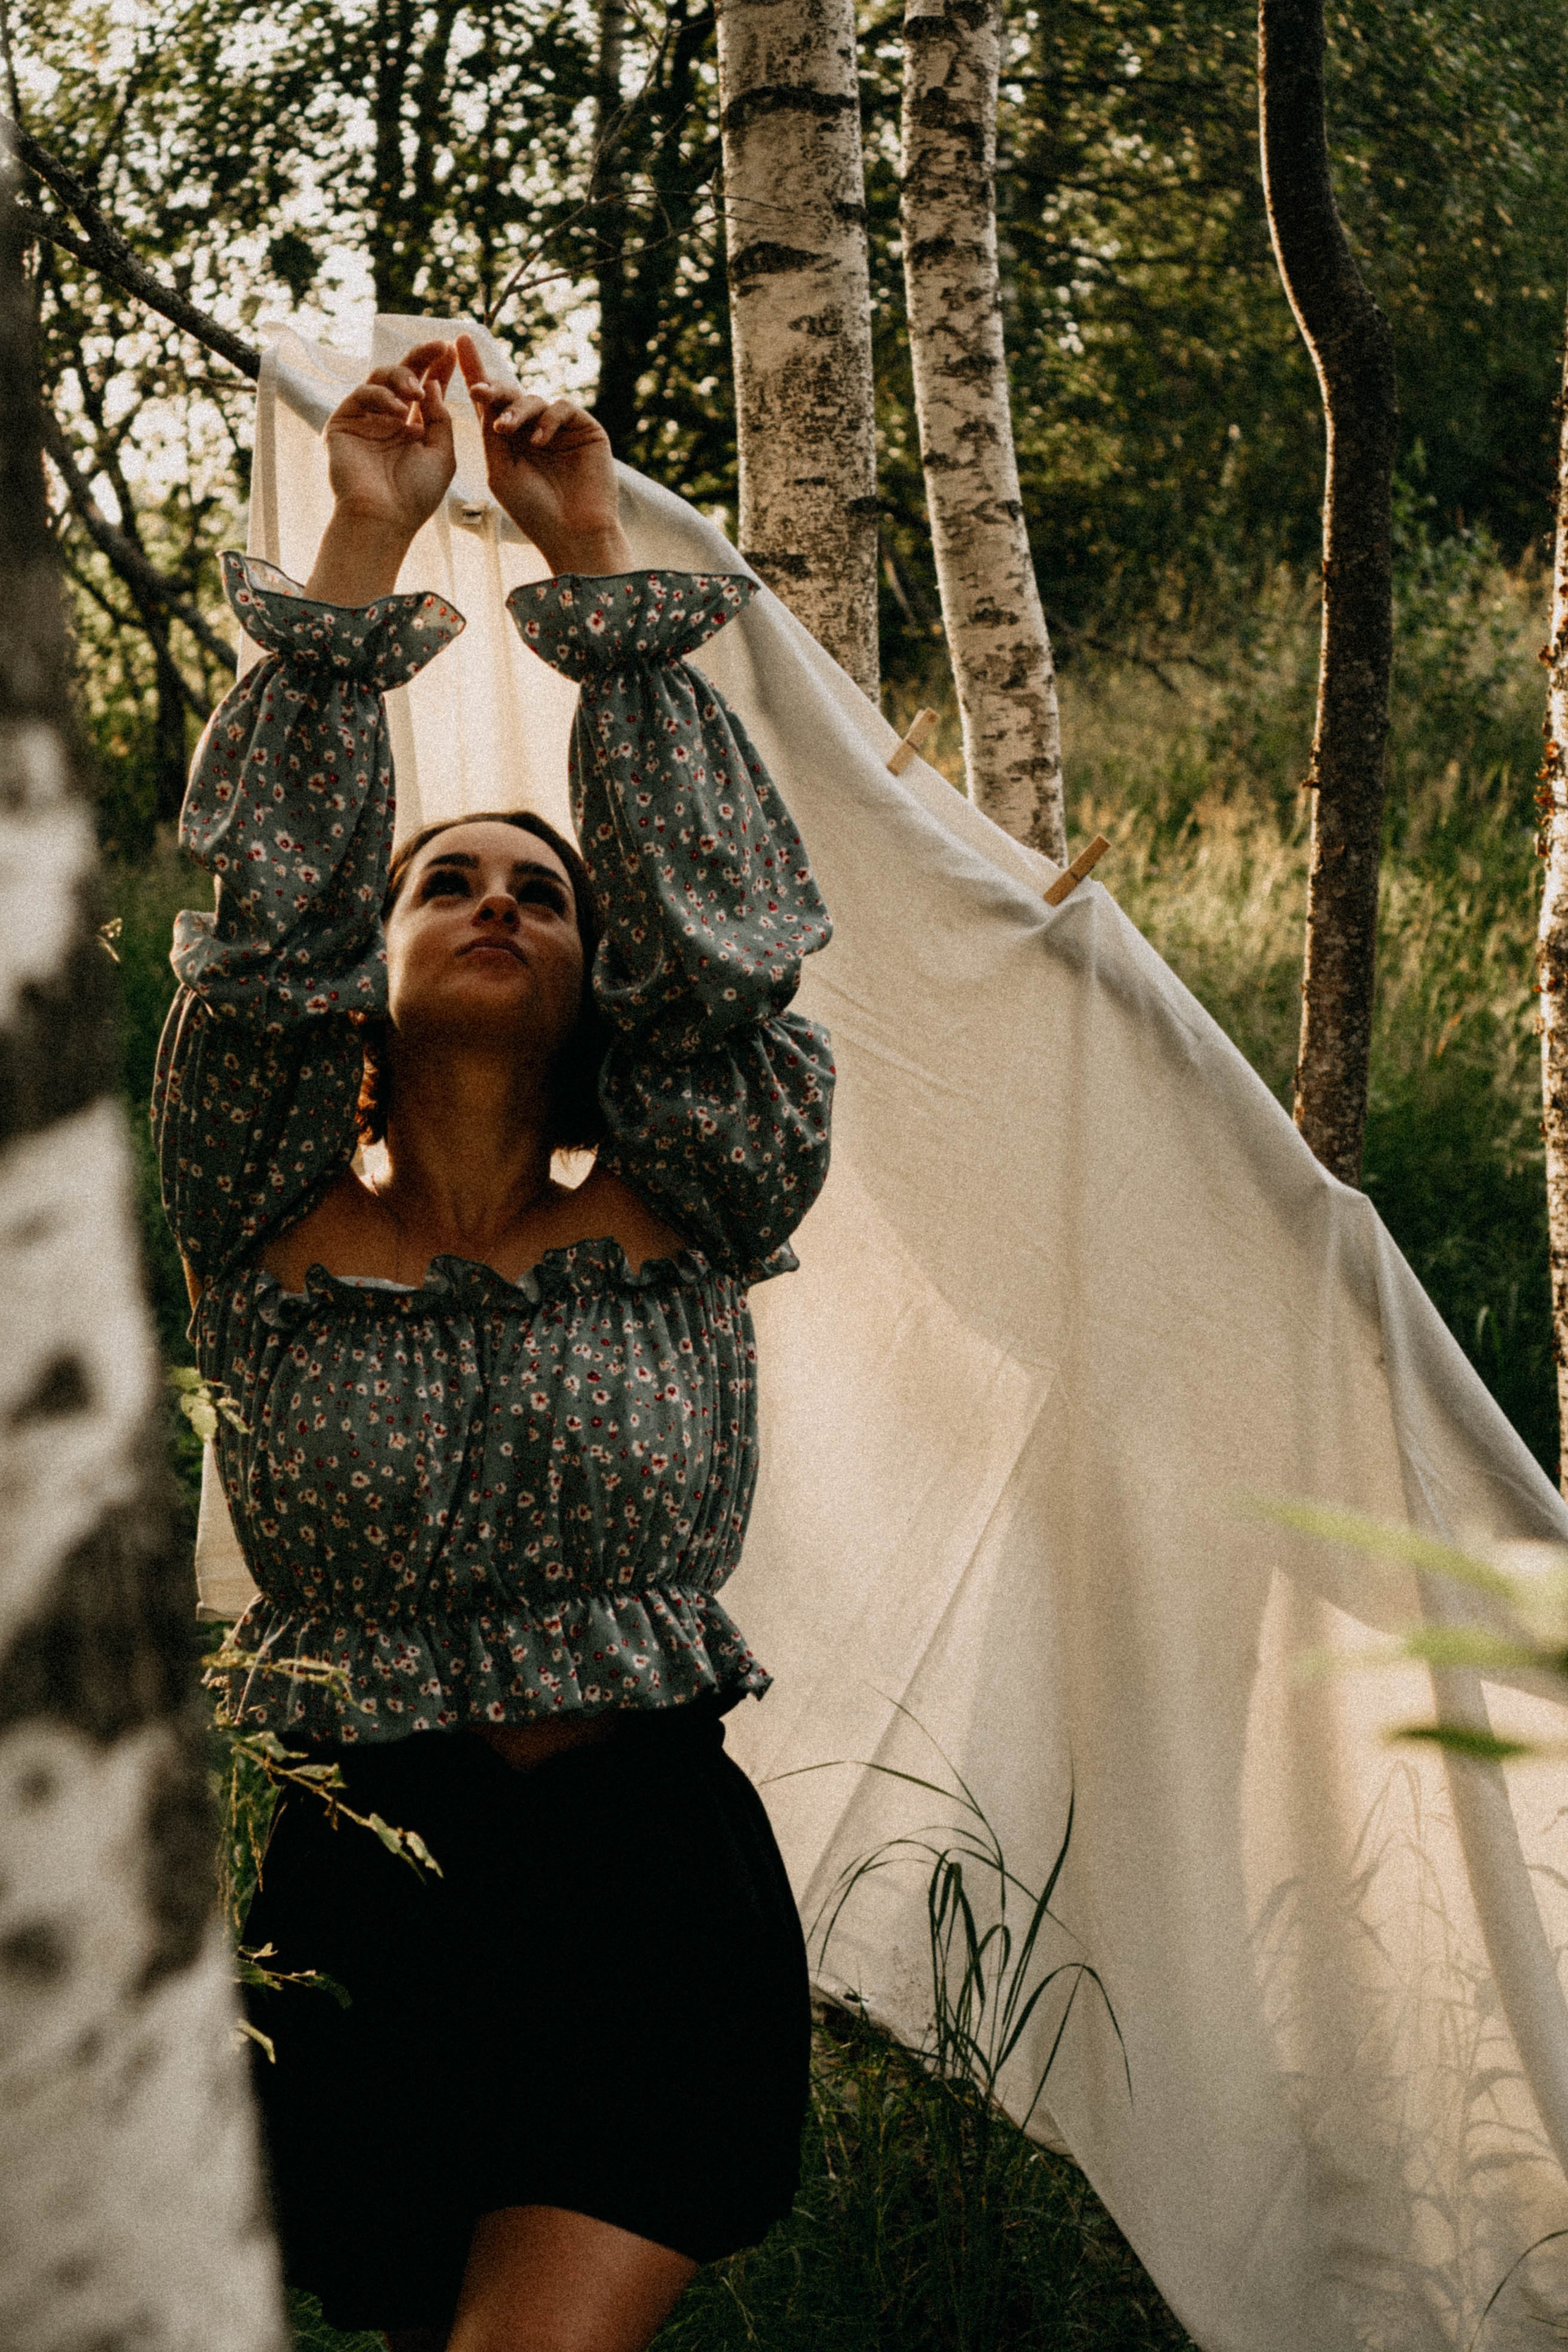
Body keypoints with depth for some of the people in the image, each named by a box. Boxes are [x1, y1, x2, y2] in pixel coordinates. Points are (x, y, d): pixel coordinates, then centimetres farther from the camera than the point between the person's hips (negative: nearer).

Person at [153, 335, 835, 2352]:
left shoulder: (680, 1232, 8)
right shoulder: (281, 1242, 5)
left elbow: (708, 928, -2)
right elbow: (260, 934, -5)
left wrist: (596, 568, -4)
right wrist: (362, 553, -9)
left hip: (650, 1894, 0)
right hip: (357, 1899, 0)